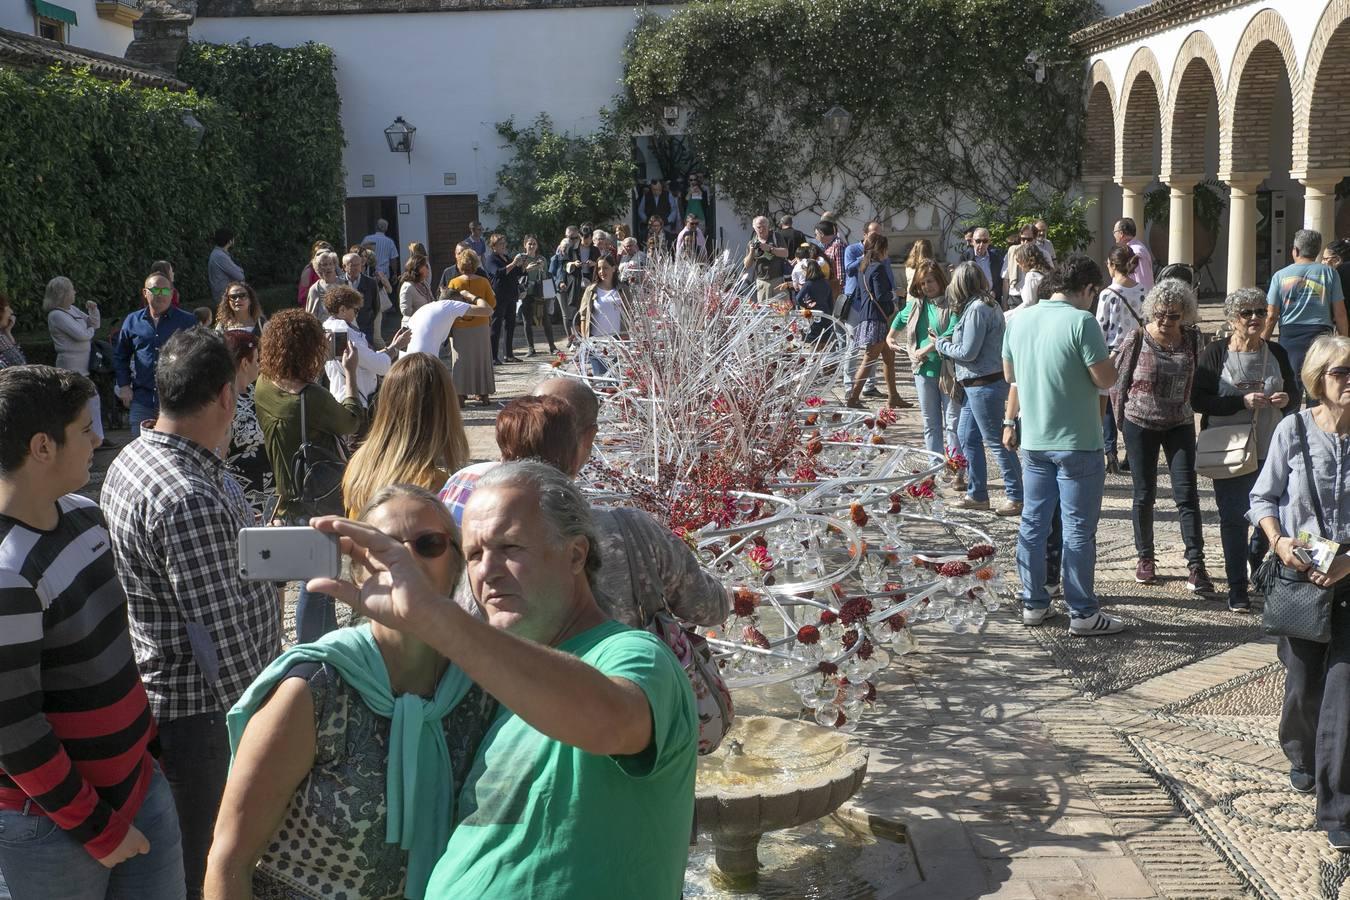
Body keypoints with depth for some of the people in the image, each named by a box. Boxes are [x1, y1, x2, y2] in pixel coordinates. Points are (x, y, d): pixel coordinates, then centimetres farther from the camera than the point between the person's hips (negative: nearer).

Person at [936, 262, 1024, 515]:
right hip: (978, 384, 10)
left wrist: (940, 344, -4)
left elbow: (968, 352, -18)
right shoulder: (986, 305, 12)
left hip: (985, 385, -10)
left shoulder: (977, 309, -18)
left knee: (996, 441, -2)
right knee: (966, 436, 16)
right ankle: (977, 494, 24)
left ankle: (1016, 498, 6)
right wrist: (945, 341, 7)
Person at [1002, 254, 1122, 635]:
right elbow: (1106, 379, -15)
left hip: (1033, 441, 6)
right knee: (1078, 530, 1)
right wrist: (1105, 354, 5)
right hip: (1077, 444, -6)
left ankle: (1033, 603, 21)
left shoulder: (1019, 320, 4)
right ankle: (1083, 614, 7)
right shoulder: (1081, 321, -16)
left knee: (1032, 524, 13)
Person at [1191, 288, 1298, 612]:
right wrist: (1243, 401, -22)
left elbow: (1295, 394, 15)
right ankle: (1237, 588, 8)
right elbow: (1198, 400, -12)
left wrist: (1286, 400, -10)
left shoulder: (1276, 353, 5)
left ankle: (1257, 561, 39)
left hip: (1271, 450, 3)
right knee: (1234, 517, -1)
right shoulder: (1215, 353, -6)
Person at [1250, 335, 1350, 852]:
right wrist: (1278, 541, -13)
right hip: (1299, 575, 1)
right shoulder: (1294, 430, -6)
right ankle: (1302, 759, 46)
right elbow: (1263, 498, 3)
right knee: (1303, 683, 13)